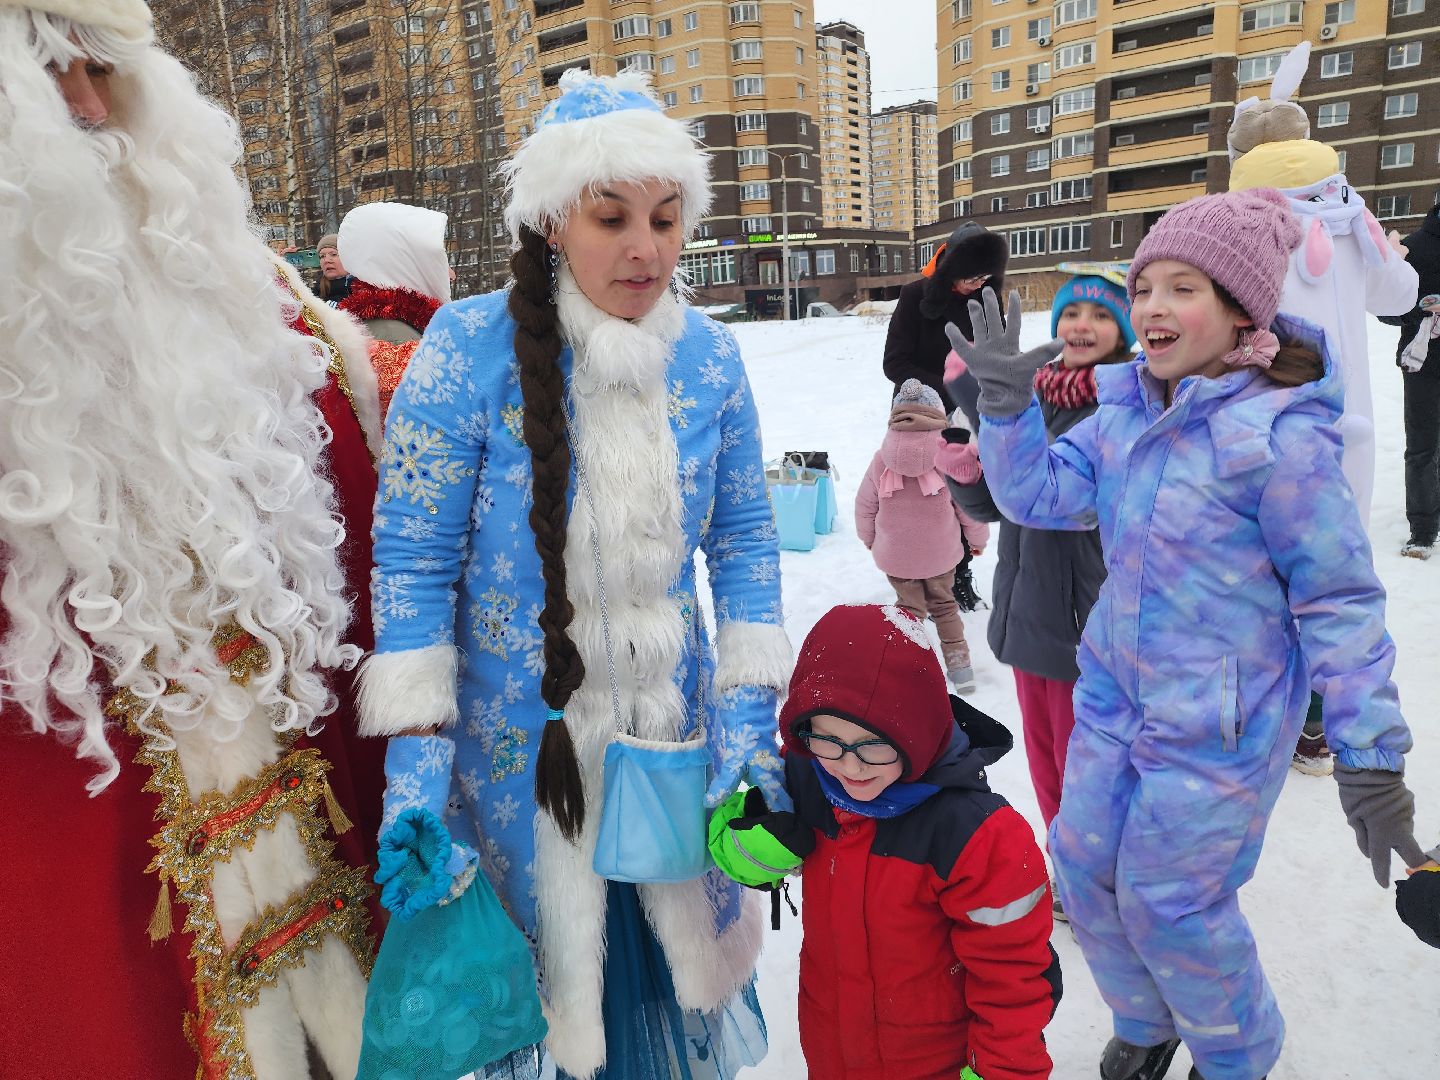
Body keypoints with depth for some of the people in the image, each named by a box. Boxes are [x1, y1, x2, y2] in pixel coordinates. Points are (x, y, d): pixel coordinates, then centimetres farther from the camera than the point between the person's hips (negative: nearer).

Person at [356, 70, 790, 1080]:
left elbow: (745, 539, 1)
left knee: (679, 949, 24)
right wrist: (414, 758, -16)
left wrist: (751, 714, -4)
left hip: (675, 731, 3)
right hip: (518, 743, -3)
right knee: (539, 970, 18)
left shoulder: (709, 355, -5)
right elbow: (414, 559, -13)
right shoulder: (469, 349, -16)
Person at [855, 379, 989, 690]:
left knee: (910, 607, 13)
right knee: (944, 604, 19)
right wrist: (978, 539, 13)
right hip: (940, 553, 0)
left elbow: (865, 505, -1)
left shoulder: (882, 461, -12)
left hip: (895, 555, 0)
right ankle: (959, 662, 22)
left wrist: (869, 538, 18)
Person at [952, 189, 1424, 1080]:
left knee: (1168, 897, 5)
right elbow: (1040, 493, 1)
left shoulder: (1281, 434, -20)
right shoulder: (1125, 410, 0)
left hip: (1219, 722, -6)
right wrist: (1006, 402, -12)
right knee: (1085, 864, 15)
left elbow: (1340, 601, -16)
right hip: (1116, 689, 7)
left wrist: (1371, 756, -13)